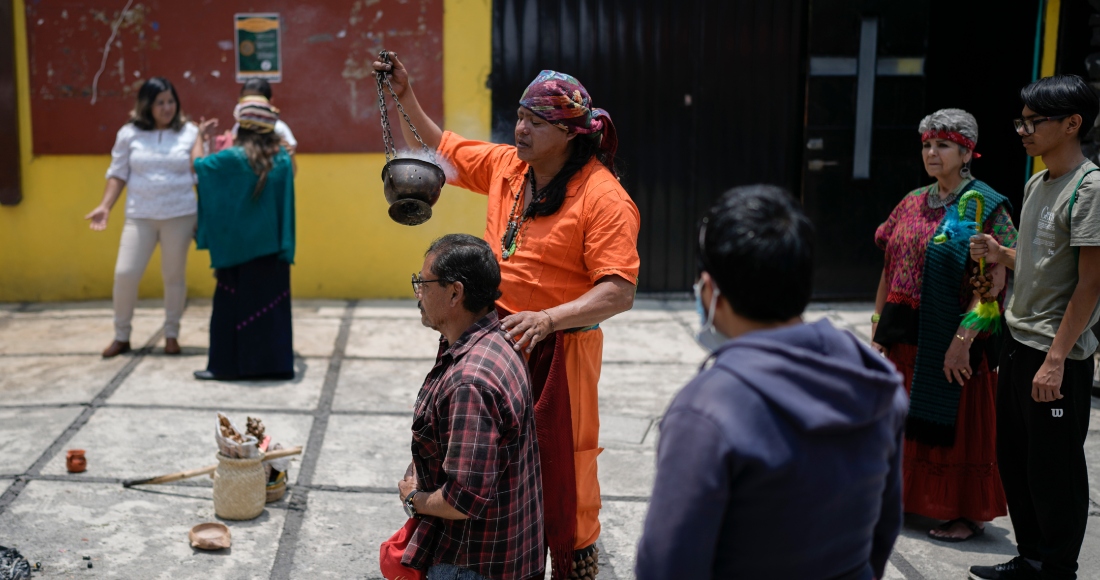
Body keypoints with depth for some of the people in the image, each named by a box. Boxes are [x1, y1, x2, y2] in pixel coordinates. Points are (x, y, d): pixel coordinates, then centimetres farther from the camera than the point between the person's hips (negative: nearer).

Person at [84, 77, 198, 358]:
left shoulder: (190, 133, 0)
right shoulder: (129, 134, 3)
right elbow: (118, 174, 7)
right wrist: (105, 206, -3)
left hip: (180, 216, -1)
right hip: (140, 217, 1)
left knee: (174, 275, 7)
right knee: (125, 274, -3)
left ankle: (171, 334, 22)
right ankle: (121, 336, 14)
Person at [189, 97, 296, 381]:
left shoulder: (234, 157, -12)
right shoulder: (282, 157, 0)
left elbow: (198, 163, 4)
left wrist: (202, 138, 19)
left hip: (238, 246, -4)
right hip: (272, 247, 4)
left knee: (233, 305, 5)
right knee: (271, 303, 8)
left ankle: (226, 365, 9)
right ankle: (275, 363, 11)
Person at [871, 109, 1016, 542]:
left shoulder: (985, 206, -9)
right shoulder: (914, 202, 11)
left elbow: (995, 278, -17)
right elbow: (890, 269, 13)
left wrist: (963, 338, -22)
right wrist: (878, 328, 10)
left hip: (949, 338, -6)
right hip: (904, 335, 6)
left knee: (954, 423, 3)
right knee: (908, 420, 15)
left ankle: (968, 513, 18)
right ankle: (913, 497, 32)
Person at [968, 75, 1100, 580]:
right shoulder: (1036, 184, 12)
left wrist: (1056, 358, -21)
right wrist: (1000, 255, 0)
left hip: (1058, 353, -9)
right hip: (1018, 341, 9)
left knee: (1055, 470, 2)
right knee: (1014, 459, 16)